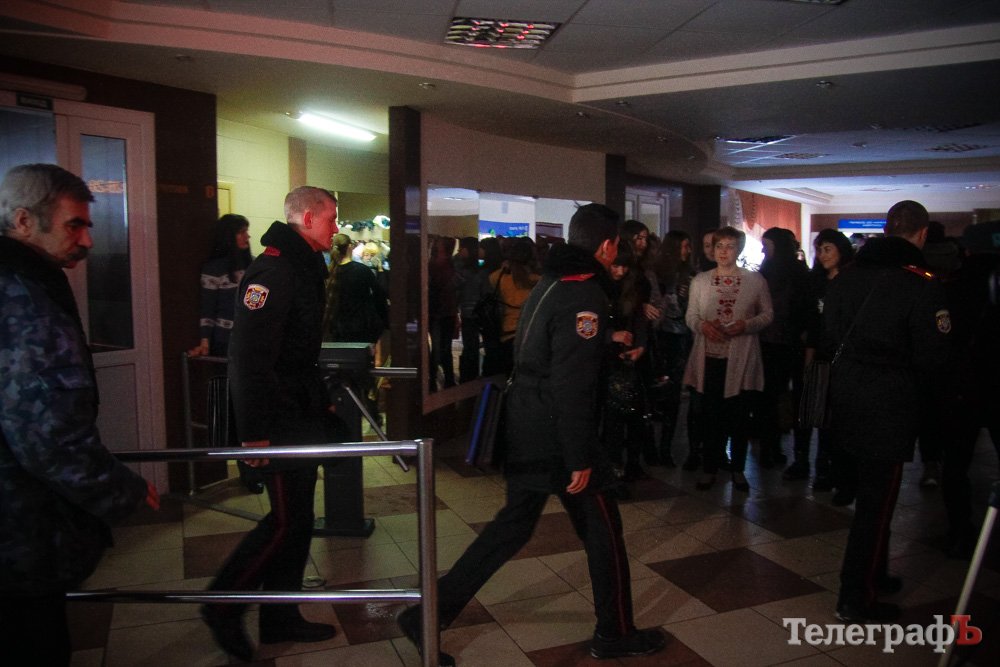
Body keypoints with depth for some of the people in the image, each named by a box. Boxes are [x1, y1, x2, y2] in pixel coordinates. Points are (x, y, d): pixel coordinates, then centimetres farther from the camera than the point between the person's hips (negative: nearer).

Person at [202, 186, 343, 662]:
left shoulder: (304, 265, 14)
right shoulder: (274, 268, -18)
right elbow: (248, 354, -24)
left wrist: (321, 399, 21)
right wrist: (255, 431, -24)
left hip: (300, 411, 10)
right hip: (278, 417, -10)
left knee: (298, 516, 15)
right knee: (287, 519, -3)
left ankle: (281, 617, 27)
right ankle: (224, 604, 16)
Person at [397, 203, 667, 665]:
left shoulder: (550, 283, 11)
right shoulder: (585, 296, -18)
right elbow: (571, 387, -23)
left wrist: (606, 340, 30)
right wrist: (580, 459, -20)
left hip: (525, 430, 9)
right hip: (556, 437, -9)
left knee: (513, 524, 16)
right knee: (603, 529, 9)